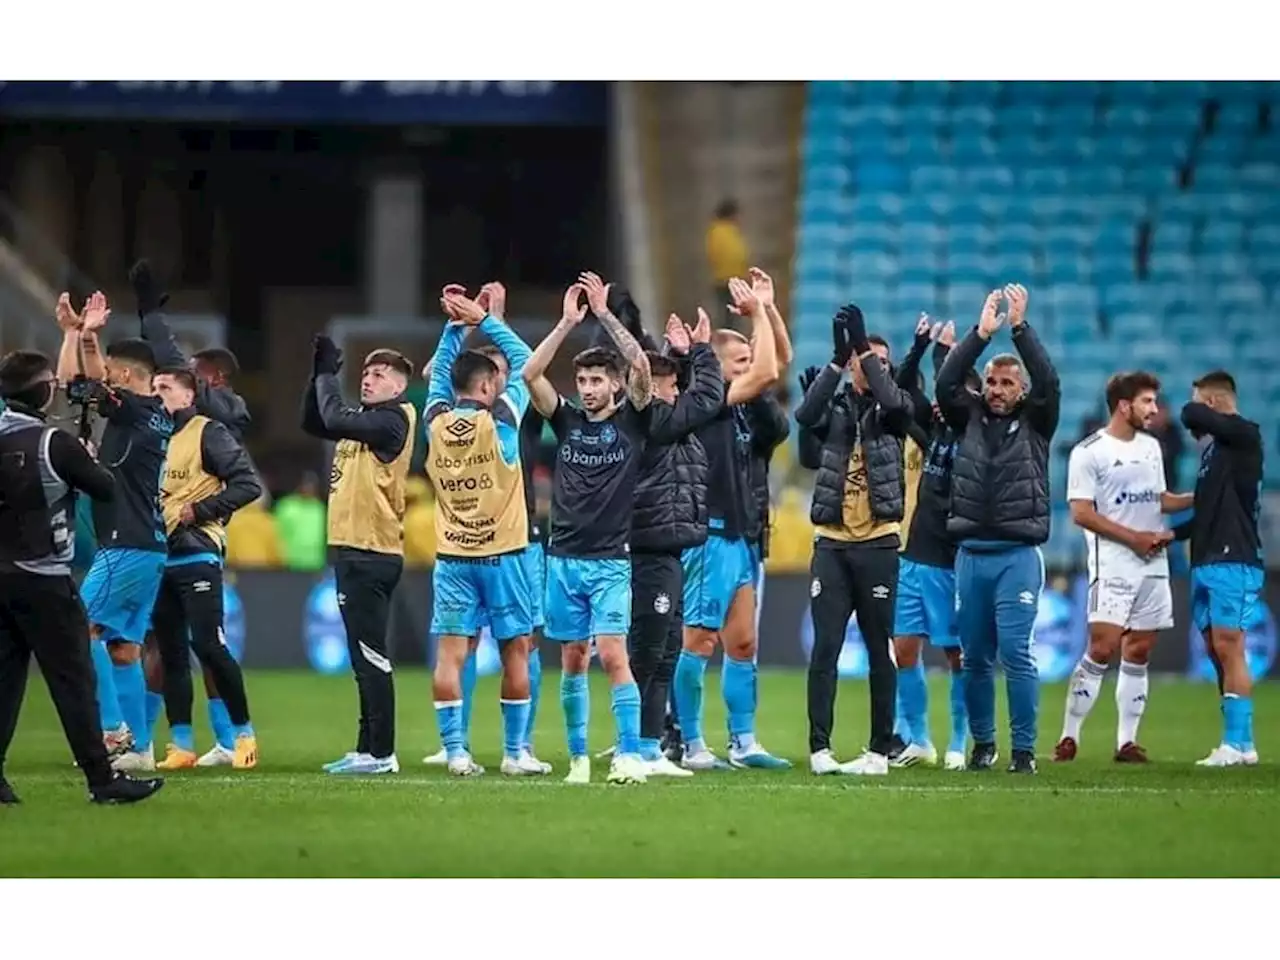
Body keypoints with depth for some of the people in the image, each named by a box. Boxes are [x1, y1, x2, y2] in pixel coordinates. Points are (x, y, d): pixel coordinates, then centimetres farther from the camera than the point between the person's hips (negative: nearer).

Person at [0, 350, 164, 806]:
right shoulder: (55, 444, -13)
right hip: (43, 580, -6)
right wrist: (87, 463, 15)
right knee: (73, 679, -2)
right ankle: (102, 780, -1)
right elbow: (107, 488, -5)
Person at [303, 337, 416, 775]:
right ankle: (368, 749, 18)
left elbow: (335, 419, -21)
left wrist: (327, 374, -6)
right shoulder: (364, 420, 16)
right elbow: (313, 423, 19)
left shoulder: (393, 419, -11)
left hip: (371, 554, -10)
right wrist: (320, 372, 9)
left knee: (370, 656, -9)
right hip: (354, 551, 10)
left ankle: (381, 753, -8)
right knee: (365, 658, 13)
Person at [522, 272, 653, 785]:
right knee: (572, 660, 6)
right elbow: (531, 374, -3)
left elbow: (641, 366, -14)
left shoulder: (631, 421, 2)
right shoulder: (567, 421, 9)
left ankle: (630, 756, -14)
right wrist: (567, 323, -8)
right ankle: (579, 757, 12)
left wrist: (606, 314, -14)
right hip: (564, 558, 4)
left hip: (610, 561, -4)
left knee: (613, 655, -14)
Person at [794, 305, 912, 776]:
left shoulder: (890, 410, 5)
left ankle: (880, 750, 7)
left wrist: (862, 344, -20)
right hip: (832, 543, 1)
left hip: (878, 544, -1)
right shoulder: (835, 407, 7)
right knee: (825, 648, -3)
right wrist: (838, 359, -22)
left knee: (880, 649, 3)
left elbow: (894, 401, -19)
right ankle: (819, 749, -2)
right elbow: (806, 415, -14)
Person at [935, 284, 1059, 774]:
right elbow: (946, 384, -3)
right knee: (975, 656, 6)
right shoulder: (970, 418, 11)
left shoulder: (1034, 423, 5)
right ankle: (982, 743, 17)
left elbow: (1048, 382, -9)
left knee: (1015, 652, -10)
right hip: (971, 553, 3)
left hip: (1018, 554, -3)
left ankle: (1024, 749, -6)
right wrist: (981, 334, -11)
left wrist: (1020, 328, -12)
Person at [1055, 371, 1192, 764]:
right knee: (1102, 649, -14)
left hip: (1153, 564, 7)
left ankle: (1127, 742, 9)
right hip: (1112, 565, -7)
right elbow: (1082, 513, -11)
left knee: (1138, 654, 6)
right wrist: (1134, 538, -15)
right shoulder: (1089, 452, -7)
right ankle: (1069, 737, -7)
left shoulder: (1151, 447, 16)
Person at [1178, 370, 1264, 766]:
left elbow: (1191, 415, -16)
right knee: (1216, 650, 6)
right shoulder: (1214, 447, 18)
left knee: (1228, 646, -12)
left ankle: (1239, 743, -14)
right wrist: (1172, 535, 15)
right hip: (1207, 561, 9)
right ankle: (1236, 742, 8)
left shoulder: (1245, 435, -6)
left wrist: (1195, 419, 6)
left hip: (1233, 560, -9)